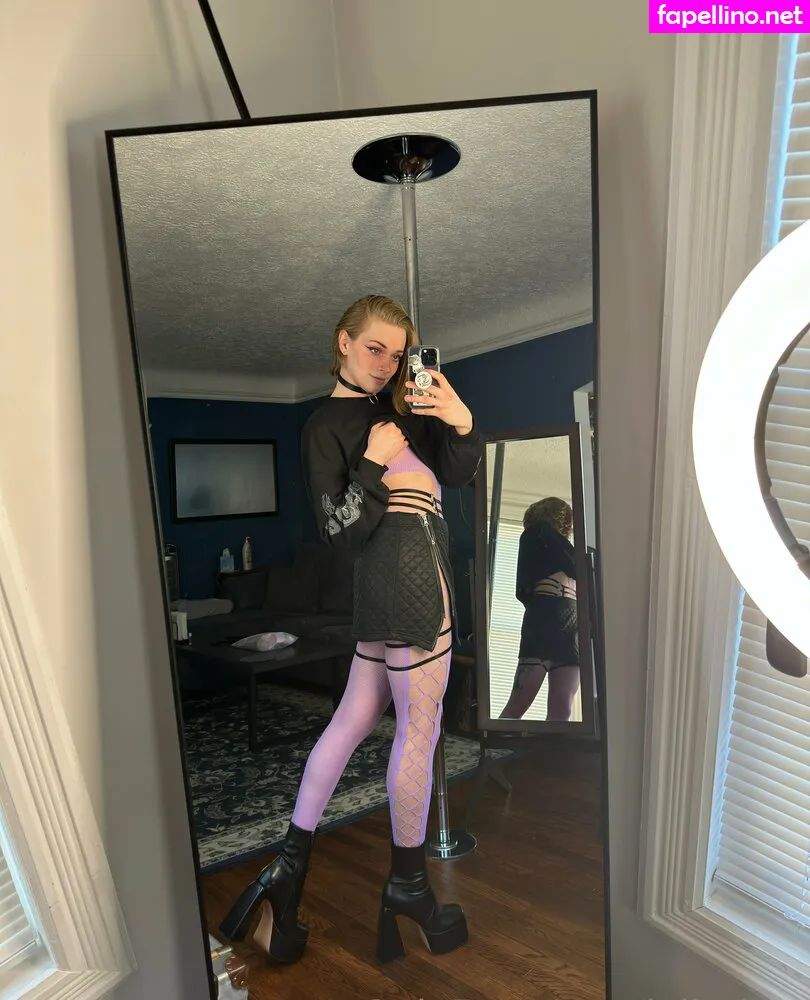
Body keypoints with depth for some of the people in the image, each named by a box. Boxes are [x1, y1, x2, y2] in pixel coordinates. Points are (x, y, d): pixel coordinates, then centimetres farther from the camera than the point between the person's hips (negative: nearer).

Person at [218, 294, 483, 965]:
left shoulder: (398, 406, 20)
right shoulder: (326, 425, -2)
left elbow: (457, 475, 9)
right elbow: (339, 530, -9)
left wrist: (462, 423, -9)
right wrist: (373, 463, -17)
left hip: (386, 582, 8)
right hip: (411, 571, -8)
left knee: (355, 718, 12)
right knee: (420, 729, 3)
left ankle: (290, 865, 23)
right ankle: (408, 881, 22)